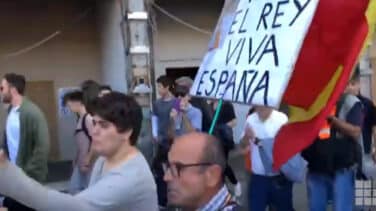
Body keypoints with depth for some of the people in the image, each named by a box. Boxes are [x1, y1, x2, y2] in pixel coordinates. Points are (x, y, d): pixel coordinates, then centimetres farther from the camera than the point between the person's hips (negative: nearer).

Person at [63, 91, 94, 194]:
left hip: (89, 162, -9)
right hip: (81, 161, 9)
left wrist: (88, 160, -17)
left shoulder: (89, 118, -17)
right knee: (73, 188, 12)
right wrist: (76, 159, 15)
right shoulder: (80, 118, 11)